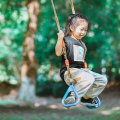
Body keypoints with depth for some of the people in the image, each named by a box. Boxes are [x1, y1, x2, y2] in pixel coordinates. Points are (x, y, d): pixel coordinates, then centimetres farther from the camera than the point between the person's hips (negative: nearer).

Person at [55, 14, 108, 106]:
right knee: (89, 78, -35)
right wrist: (60, 39, -28)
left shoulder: (82, 44, 23)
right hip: (69, 71, -9)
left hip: (81, 70, 9)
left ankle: (87, 97, 11)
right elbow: (58, 53, -21)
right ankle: (73, 96, -23)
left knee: (103, 80, 2)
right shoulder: (66, 40, -3)